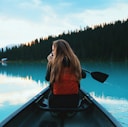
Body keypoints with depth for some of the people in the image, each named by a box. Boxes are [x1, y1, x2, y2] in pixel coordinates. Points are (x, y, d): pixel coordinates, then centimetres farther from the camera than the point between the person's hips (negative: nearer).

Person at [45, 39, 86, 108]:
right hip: (74, 98, 3)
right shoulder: (75, 61, 0)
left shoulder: (53, 62, -12)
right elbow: (83, 75, 14)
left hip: (57, 98, -3)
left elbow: (47, 78, 1)